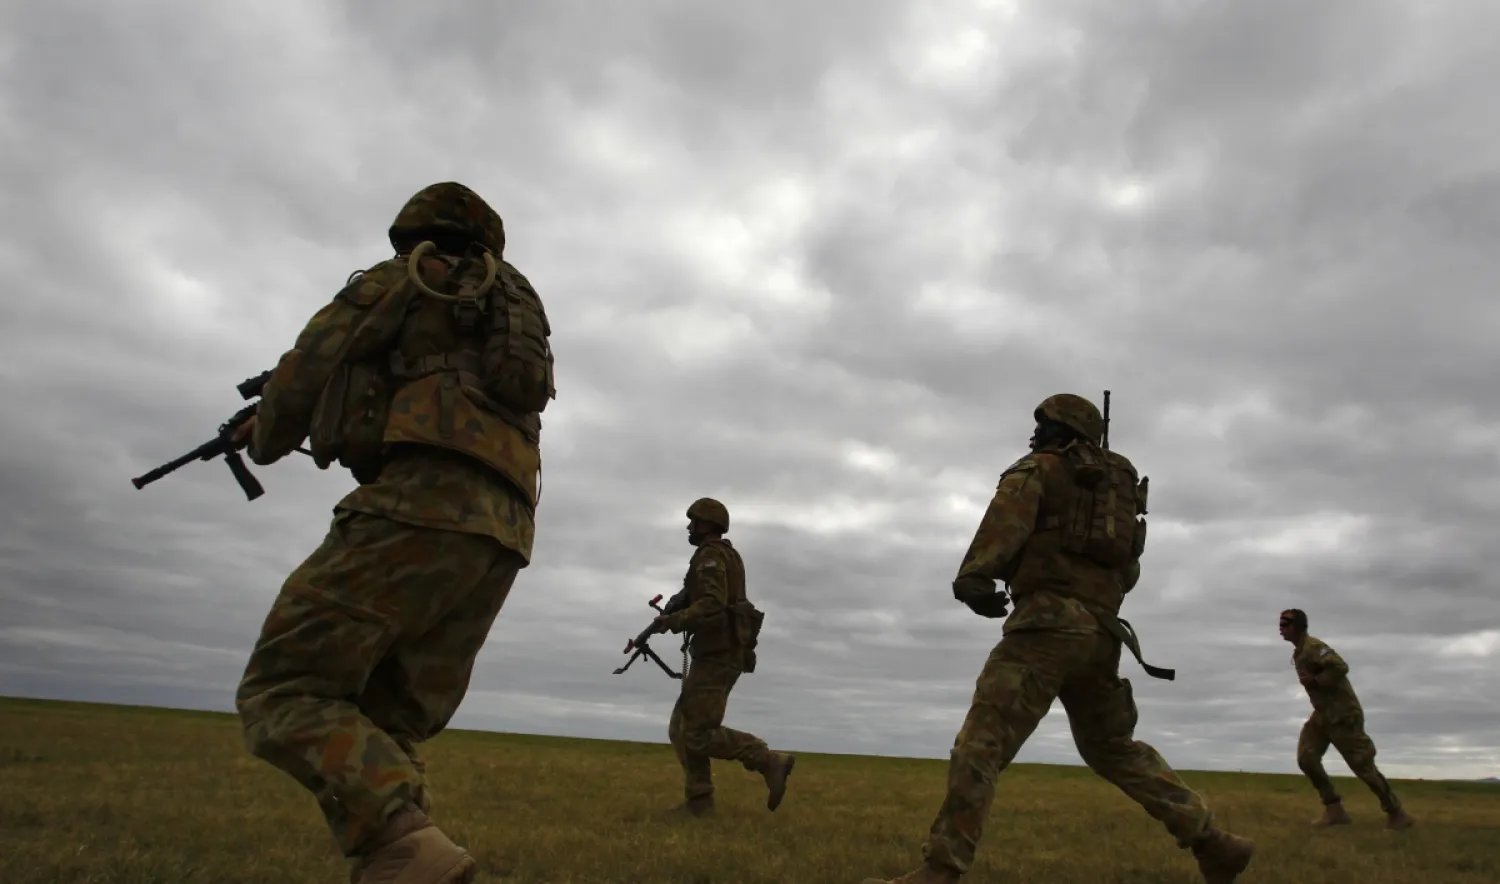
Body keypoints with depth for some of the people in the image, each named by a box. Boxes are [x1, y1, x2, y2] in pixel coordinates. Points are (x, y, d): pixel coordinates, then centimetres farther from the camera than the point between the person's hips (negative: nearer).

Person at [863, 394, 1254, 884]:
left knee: (982, 742, -13)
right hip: (1099, 635, 8)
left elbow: (1009, 512, -15)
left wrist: (973, 578, -24)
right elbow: (1129, 574, 29)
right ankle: (1213, 844, 23)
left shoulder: (1038, 468, 7)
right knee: (1114, 749, 24)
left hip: (1047, 621, -8)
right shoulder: (1120, 485, 28)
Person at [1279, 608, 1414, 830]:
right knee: (1306, 758, -1)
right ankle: (1335, 810, 7)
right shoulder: (1299, 651, 12)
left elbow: (1340, 667, -30)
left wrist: (1313, 681, -23)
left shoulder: (1313, 647, -19)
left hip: (1342, 714, -9)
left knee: (1363, 765, -2)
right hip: (1323, 713, 9)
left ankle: (1397, 814, 13)